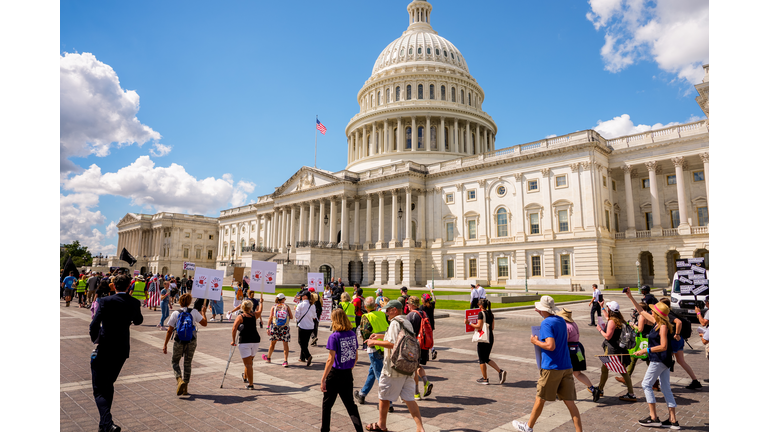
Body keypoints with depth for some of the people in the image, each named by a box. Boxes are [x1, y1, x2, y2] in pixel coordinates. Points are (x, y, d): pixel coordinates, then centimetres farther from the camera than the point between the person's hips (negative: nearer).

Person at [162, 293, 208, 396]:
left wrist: (165, 344, 2)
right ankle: (185, 388, 18)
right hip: (191, 342, 1)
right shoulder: (194, 312, -5)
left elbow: (169, 331, -5)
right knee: (188, 363, 13)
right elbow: (205, 324, -1)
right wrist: (203, 313, 14)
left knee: (174, 361, 18)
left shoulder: (175, 313, -5)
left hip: (179, 342, -1)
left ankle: (179, 379, -6)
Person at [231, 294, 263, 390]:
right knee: (250, 361, 23)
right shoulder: (254, 315, 8)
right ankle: (245, 377, 45)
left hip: (244, 342, -4)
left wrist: (233, 340, -9)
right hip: (255, 341, 4)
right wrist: (261, 302, 48)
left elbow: (234, 328, -17)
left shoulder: (240, 317, -3)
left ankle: (250, 384, -4)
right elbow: (260, 310, 31)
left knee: (248, 363, -3)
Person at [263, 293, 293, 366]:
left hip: (275, 327, 1)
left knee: (272, 343, 17)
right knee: (285, 344, 2)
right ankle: (285, 361, -4)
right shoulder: (287, 307, 0)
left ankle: (268, 357, 37)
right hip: (285, 327, -1)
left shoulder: (273, 307, 1)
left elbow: (270, 318, -5)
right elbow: (291, 317, 1)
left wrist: (268, 328, -3)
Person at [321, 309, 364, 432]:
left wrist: (323, 379, -13)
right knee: (350, 404, 16)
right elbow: (356, 357, 8)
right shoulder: (352, 334, 1)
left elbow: (331, 360, -18)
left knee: (327, 404, 15)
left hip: (335, 374, -5)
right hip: (348, 375, 5)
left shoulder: (334, 336, -16)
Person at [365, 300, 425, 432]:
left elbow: (393, 344, -23)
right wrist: (381, 336, 24)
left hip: (393, 367, -8)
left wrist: (375, 342, -14)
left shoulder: (395, 323, -15)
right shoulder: (407, 322, 14)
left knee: (383, 397, 10)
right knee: (408, 398, 9)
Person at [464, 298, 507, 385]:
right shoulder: (491, 314, 10)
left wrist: (469, 323, -10)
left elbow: (479, 327, -18)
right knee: (486, 359, 17)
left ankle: (485, 379, 12)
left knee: (481, 359, 6)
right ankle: (500, 371, 3)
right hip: (491, 337, 8)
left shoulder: (481, 313, -13)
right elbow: (492, 327, 14)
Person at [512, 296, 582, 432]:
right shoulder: (561, 321, 11)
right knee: (570, 402, 8)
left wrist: (536, 341, -10)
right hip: (566, 367, 7)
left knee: (540, 399, 9)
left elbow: (551, 346, -25)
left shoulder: (546, 323, -15)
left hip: (551, 367, -7)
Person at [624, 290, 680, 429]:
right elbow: (641, 311, 17)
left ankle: (653, 418, 3)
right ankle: (673, 420, 16)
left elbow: (663, 346, -23)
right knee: (665, 387, 11)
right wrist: (630, 297, 16)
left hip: (659, 360, -9)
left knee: (646, 384, -1)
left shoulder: (663, 327, -18)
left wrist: (645, 351, -20)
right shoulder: (657, 322, 7)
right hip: (663, 360, 9)